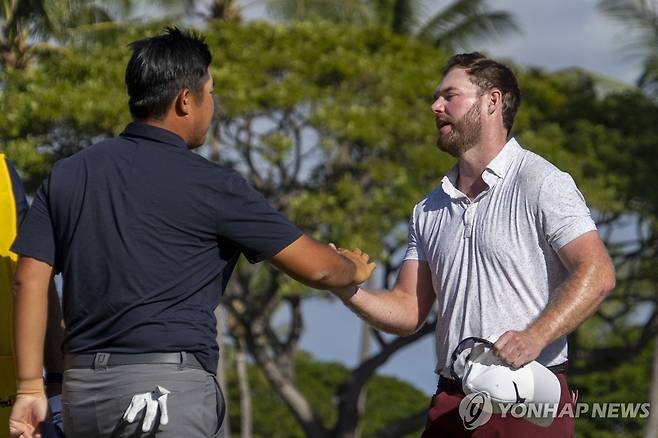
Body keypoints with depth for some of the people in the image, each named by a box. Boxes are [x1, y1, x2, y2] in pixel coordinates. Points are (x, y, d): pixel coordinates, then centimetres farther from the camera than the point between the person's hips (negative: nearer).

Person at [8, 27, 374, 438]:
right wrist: (354, 269, 24)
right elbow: (314, 266, 1)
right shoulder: (209, 184, -3)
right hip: (168, 389, -6)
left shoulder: (67, 175, 10)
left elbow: (30, 280, 6)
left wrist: (30, 387, 8)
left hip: (81, 389, 6)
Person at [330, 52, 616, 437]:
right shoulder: (430, 211, 17)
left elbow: (597, 274, -14)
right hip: (451, 402, 6)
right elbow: (409, 310, 16)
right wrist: (350, 293, -5)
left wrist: (534, 337, -28)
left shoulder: (539, 182, -4)